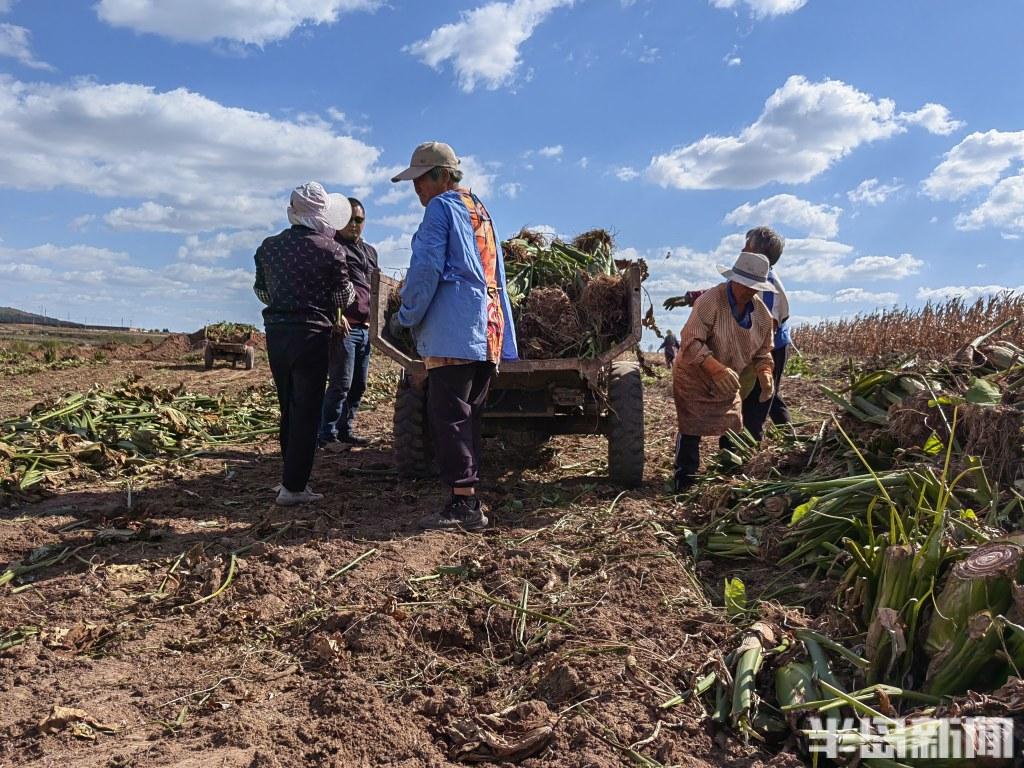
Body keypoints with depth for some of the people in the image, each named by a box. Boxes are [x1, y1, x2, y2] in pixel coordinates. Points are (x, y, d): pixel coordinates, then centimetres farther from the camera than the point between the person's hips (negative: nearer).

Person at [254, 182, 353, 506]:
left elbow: (261, 291, 14)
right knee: (306, 412, 1)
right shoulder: (330, 250, -10)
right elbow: (345, 298, -2)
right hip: (311, 334, -5)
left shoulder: (269, 246, 5)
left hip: (276, 331, 6)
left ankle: (292, 476, 26)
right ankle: (293, 486, 2)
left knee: (288, 408, 18)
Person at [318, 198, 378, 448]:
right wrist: (336, 314, -21)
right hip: (344, 326, -8)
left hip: (365, 328, 8)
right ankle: (327, 434, -3)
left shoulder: (370, 252, 22)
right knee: (341, 383, -10)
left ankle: (345, 430, 20)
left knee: (359, 384, 10)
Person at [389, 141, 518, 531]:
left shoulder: (441, 208, -2)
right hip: (489, 331, 9)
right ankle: (471, 500, 12)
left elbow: (426, 270, -11)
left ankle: (463, 503, -8)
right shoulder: (481, 211, 24)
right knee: (469, 416, 10)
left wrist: (405, 317, 0)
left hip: (453, 333, -9)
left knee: (448, 416, -7)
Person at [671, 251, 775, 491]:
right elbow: (690, 341, -31)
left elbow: (762, 351, 7)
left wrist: (765, 373, -14)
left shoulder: (761, 313, -5)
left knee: (734, 432, 12)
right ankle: (685, 481, 10)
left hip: (727, 383, 6)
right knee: (691, 432, -4)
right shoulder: (711, 301, -26)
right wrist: (717, 369, -42)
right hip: (694, 377, -6)